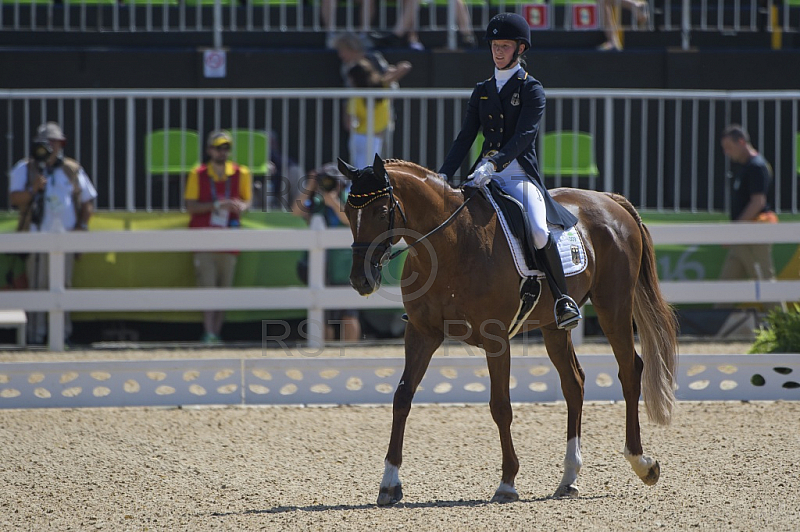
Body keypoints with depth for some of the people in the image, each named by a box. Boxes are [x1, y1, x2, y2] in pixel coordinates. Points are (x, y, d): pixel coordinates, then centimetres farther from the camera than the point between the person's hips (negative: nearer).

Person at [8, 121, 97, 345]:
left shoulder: (72, 170, 12)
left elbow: (87, 201, 15)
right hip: (37, 237, -2)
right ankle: (36, 334, -5)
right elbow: (14, 198, -2)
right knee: (37, 286, -6)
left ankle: (63, 333, 8)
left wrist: (82, 225, 2)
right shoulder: (25, 169, 7)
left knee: (63, 286, 4)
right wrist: (33, 189, -19)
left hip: (65, 236, 2)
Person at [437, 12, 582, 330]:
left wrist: (493, 164, -28)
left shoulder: (531, 90, 0)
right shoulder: (482, 91, 16)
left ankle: (563, 298, -17)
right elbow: (465, 138, 13)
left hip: (520, 175, -5)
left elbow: (523, 136, -14)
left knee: (538, 231, -32)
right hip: (484, 176, 5)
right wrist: (443, 175, -1)